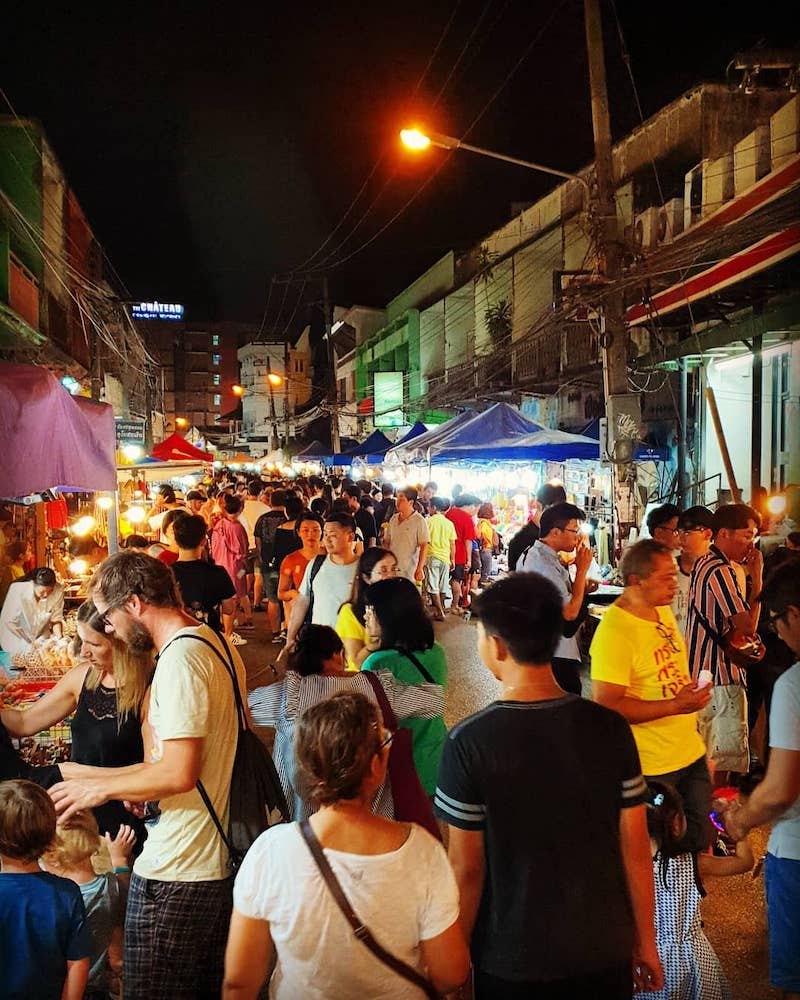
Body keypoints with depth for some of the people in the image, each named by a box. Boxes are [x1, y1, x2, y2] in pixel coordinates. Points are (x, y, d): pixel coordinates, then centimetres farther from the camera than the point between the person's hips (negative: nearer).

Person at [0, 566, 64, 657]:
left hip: (41, 636, 2)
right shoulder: (18, 591, -32)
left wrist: (58, 638, -27)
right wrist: (28, 643, -20)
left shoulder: (58, 591, -25)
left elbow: (56, 619, -11)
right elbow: (10, 621, -20)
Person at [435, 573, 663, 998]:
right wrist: (646, 943, 9)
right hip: (605, 952, 2)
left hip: (513, 962, -2)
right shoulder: (610, 728, -12)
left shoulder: (469, 742, -19)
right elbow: (635, 851, -5)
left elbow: (467, 870, -13)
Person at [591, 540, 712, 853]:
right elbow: (607, 705, -26)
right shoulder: (614, 631, -23)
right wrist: (674, 705, -27)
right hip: (652, 768, -8)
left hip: (691, 753, 8)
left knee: (699, 843, 17)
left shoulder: (662, 610, 5)